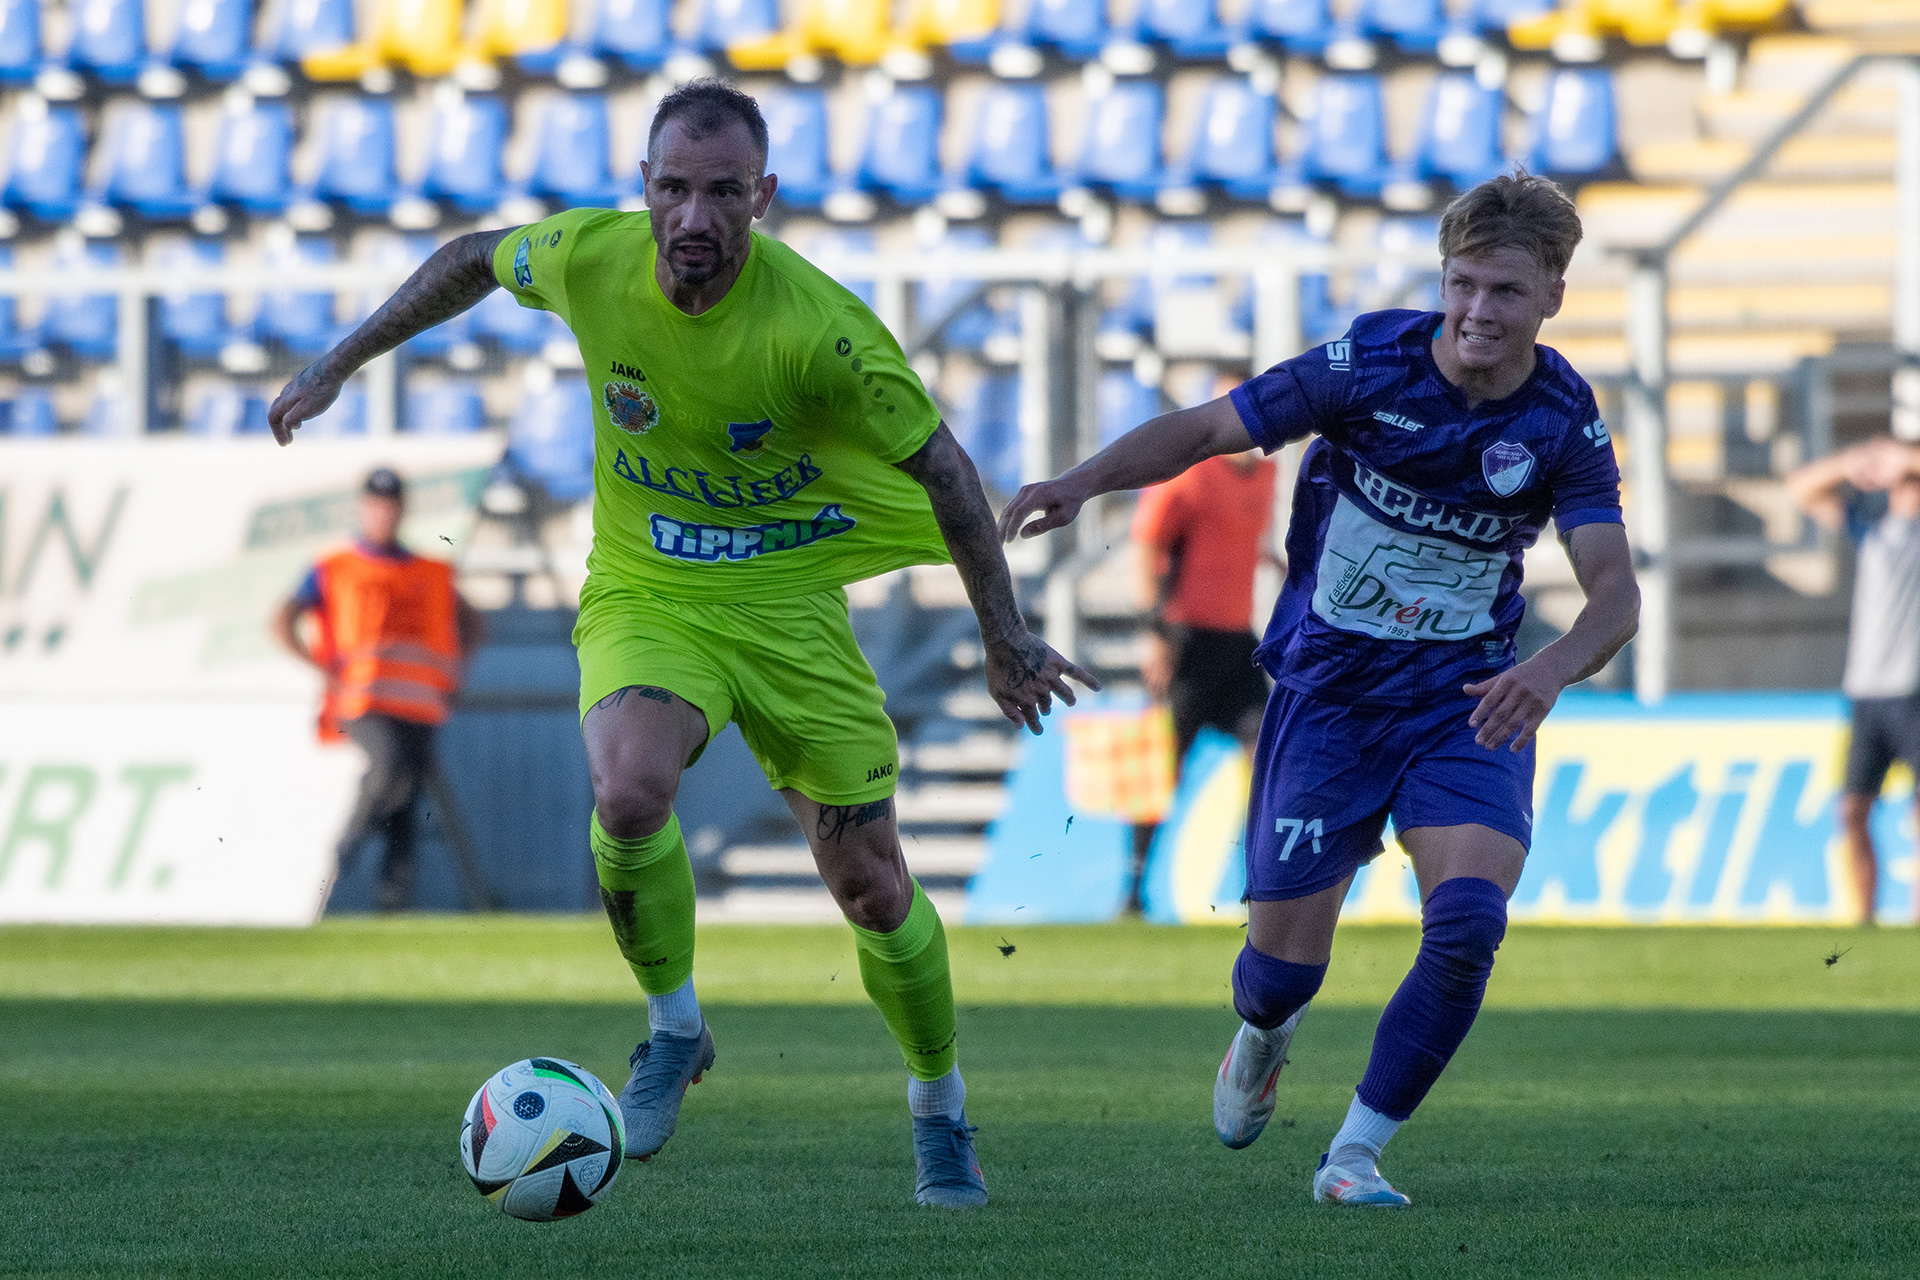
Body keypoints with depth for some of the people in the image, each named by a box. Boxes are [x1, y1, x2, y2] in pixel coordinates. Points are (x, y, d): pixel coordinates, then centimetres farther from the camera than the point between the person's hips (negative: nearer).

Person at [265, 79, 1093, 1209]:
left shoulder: (813, 325, -24)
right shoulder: (588, 257, -16)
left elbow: (939, 463, -13)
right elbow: (474, 261, 8)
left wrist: (1006, 639, -9)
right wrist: (341, 363, 13)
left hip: (789, 605, -1)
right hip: (643, 596, 1)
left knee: (872, 888, 2)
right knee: (630, 791, -30)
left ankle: (941, 1107, 30)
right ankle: (674, 1030, -4)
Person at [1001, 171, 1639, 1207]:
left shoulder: (1564, 425, -10)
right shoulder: (1370, 366, -14)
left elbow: (1615, 591, -19)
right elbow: (1208, 429, -7)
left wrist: (1553, 668, -41)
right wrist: (1084, 481, -24)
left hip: (1465, 702, 0)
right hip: (1327, 688, 0)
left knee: (1468, 922, -24)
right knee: (1283, 966, -1)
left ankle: (1355, 1152, -6)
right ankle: (1264, 1034, 40)